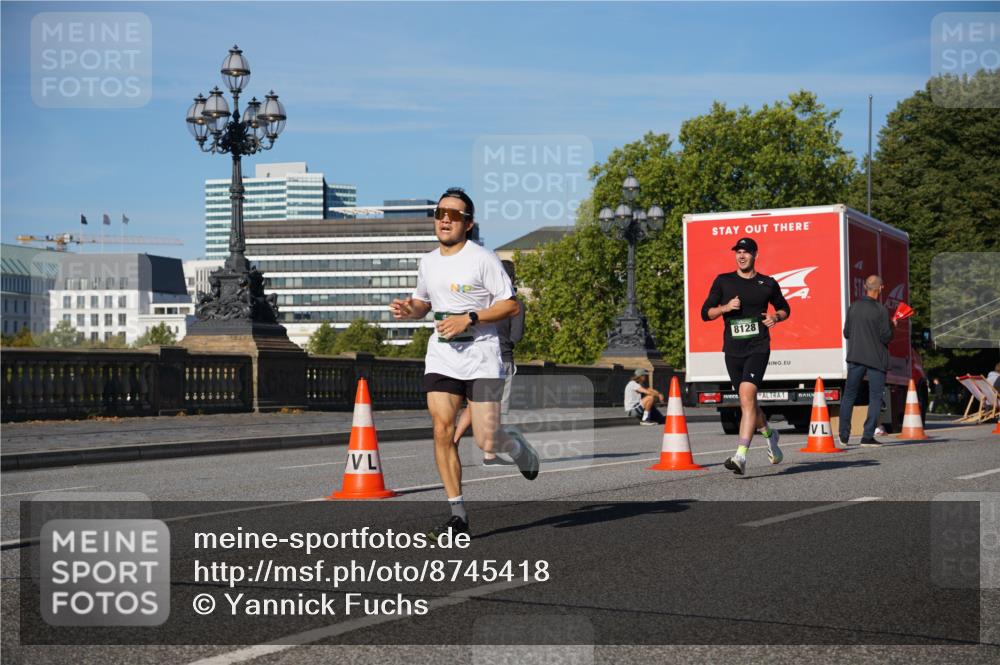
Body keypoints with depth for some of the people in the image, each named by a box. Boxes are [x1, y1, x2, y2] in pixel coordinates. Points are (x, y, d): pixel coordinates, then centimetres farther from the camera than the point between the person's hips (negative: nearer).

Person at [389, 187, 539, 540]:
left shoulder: (483, 259, -7)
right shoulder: (427, 262, 11)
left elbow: (511, 305, -9)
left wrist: (468, 319, -19)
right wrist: (409, 309, 4)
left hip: (481, 356, -5)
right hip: (441, 356, 5)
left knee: (486, 441, -8)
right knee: (442, 430, -10)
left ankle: (517, 446, 30)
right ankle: (457, 514, -2)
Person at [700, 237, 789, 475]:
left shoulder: (768, 284, 8)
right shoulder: (723, 281, 8)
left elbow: (785, 308, 23)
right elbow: (705, 313, 8)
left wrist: (776, 317, 1)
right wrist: (725, 307, -11)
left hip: (758, 348, -3)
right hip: (732, 350, 3)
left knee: (747, 395, -21)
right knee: (747, 402, 12)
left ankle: (740, 456, -27)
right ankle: (769, 433, 43)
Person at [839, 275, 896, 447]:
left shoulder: (854, 307, 2)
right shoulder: (880, 310, -13)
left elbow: (846, 333, 8)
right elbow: (886, 337, -14)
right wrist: (891, 326, 5)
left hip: (855, 357, 4)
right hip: (876, 359, -4)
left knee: (849, 395, 13)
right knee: (875, 397, 3)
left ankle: (843, 435, 15)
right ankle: (868, 436, -2)